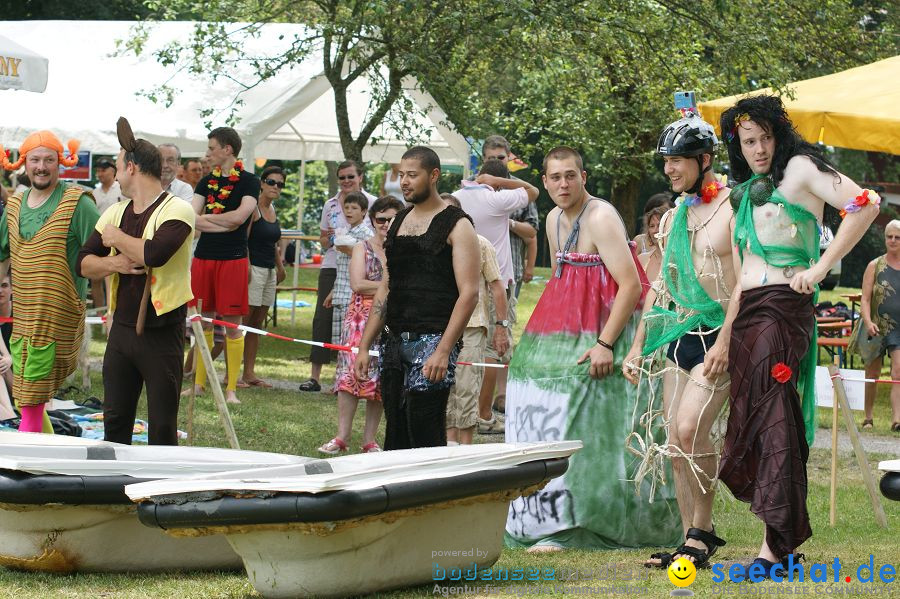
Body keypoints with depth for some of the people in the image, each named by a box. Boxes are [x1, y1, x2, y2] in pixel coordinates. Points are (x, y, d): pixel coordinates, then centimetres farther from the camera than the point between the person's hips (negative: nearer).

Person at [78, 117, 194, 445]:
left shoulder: (176, 210, -12)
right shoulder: (114, 213, 11)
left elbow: (154, 253, -29)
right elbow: (83, 262, 11)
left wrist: (116, 237, -12)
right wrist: (113, 263, -10)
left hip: (161, 331, -7)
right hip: (121, 328, 7)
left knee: (162, 427, 0)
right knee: (114, 420, 12)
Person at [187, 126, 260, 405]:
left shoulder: (249, 181, -1)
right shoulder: (206, 182, 13)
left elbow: (239, 216, -14)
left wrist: (205, 217, -3)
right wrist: (223, 224, -11)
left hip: (233, 259, -5)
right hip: (203, 256, 5)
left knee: (232, 324, -3)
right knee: (203, 322, 8)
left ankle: (231, 389, 1)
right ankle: (198, 384, 15)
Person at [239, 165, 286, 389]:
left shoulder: (272, 209, 15)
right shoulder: (253, 208, -11)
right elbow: (242, 239, -17)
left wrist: (279, 266, 22)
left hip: (269, 271, 9)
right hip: (253, 268, -9)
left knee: (257, 324, 10)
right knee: (243, 321, -9)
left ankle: (249, 372, 14)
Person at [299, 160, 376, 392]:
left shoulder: (371, 203, 3)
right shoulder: (330, 205, 13)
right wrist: (330, 238, -3)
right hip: (332, 267, 3)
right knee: (323, 318, -4)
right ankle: (314, 376, -1)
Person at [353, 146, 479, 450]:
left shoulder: (456, 225, -3)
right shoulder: (398, 223, 18)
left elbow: (469, 293, -11)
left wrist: (443, 351, -19)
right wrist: (364, 346, 15)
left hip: (432, 341, -7)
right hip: (395, 341, 7)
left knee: (424, 436, -12)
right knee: (395, 437, 6)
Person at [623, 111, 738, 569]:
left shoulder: (732, 209, -8)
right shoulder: (673, 216, 15)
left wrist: (725, 342, -20)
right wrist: (637, 344, 16)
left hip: (717, 334, -8)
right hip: (679, 333, 8)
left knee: (690, 428, -20)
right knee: (675, 441, 3)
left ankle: (702, 532, -7)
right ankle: (693, 538, 10)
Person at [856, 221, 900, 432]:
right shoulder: (875, 266, 0)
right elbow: (865, 299, -5)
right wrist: (868, 322, -21)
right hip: (876, 328, 0)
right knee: (872, 375, 11)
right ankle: (868, 417, 25)